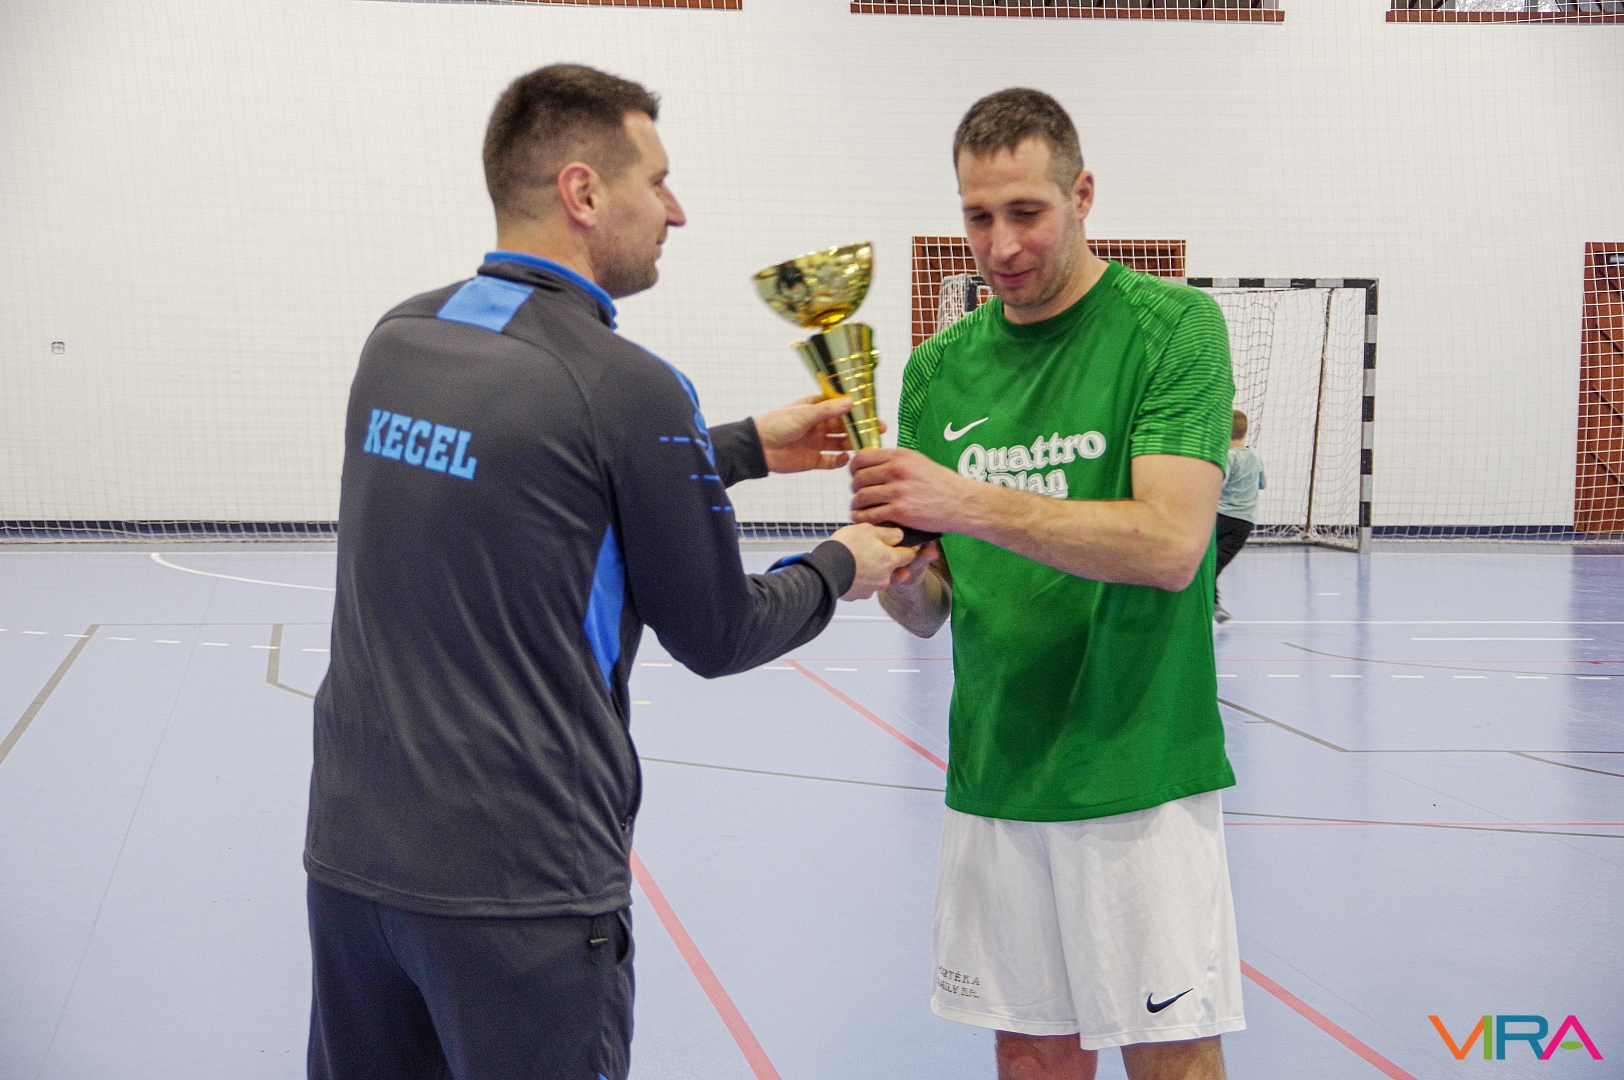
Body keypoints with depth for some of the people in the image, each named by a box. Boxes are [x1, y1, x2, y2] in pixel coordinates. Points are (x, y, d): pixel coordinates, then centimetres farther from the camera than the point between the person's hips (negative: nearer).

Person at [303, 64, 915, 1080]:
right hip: (518, 885, -6)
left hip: (349, 849, 7)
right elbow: (716, 636, -4)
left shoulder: (400, 337, 4)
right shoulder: (625, 384, -15)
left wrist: (745, 445, 25)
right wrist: (840, 568, 14)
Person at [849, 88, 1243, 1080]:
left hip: (1139, 774, -4)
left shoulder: (1172, 325, -6)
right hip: (993, 773, 4)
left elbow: (1170, 544, -19)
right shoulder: (938, 368, 8)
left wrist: (972, 503, -27)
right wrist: (902, 575, -14)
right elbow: (927, 612, 10)